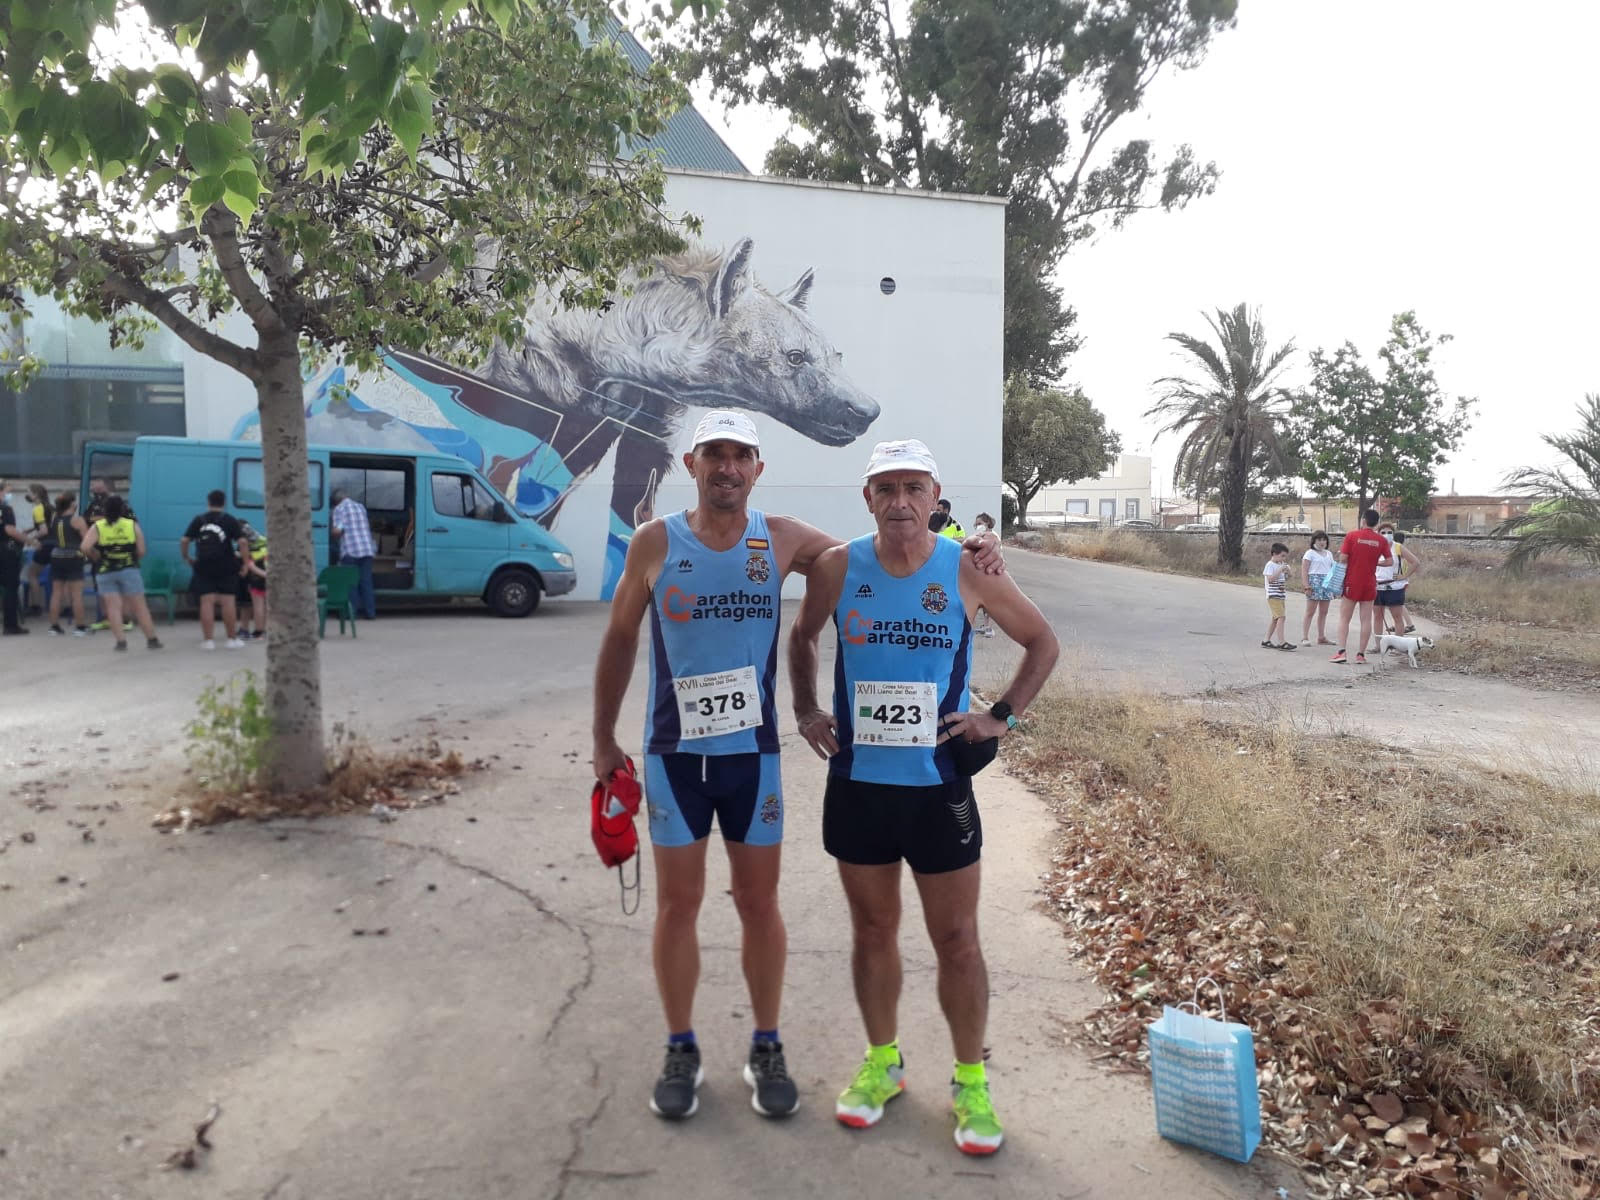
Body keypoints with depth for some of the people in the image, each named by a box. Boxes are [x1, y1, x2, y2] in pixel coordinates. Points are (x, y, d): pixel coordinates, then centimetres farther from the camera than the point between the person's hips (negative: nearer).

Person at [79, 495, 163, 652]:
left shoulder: (97, 527, 0)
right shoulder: (133, 525, 1)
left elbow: (86, 547, -13)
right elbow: (141, 551, -2)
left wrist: (96, 557, 5)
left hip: (105, 572, 0)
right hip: (129, 570, 0)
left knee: (113, 607, 3)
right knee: (139, 606, 5)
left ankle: (121, 641, -3)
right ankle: (152, 640, 8)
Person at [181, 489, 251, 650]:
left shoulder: (199, 520, 7)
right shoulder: (230, 520, 0)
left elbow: (184, 541, 2)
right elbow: (242, 542, -10)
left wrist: (187, 558, 16)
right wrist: (245, 563, -5)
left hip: (203, 566, 2)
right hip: (225, 567, -2)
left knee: (207, 602, 2)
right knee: (228, 602, 3)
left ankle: (208, 640, 2)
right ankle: (232, 639, 8)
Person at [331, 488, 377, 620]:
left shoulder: (339, 509, -1)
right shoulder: (360, 506, 16)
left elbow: (337, 531, -10)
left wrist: (335, 534, 10)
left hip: (350, 551, -4)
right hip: (367, 549, 5)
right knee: (366, 581, 8)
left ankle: (352, 612, 1)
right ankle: (370, 612, 8)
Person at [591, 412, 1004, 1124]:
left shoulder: (782, 541, -2)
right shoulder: (655, 543, -4)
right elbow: (619, 641, 4)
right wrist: (604, 739, 6)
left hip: (753, 751, 1)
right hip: (674, 752, 0)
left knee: (759, 902, 10)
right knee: (677, 903, 8)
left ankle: (767, 1051, 28)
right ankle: (680, 1052, 27)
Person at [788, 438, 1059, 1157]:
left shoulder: (968, 572, -7)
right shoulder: (838, 567, -4)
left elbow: (1042, 644, 6)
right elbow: (802, 639, 14)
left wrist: (1002, 716, -4)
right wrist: (806, 711, 3)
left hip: (939, 785, -1)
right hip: (857, 782, 2)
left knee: (957, 940, 7)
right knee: (872, 931, 15)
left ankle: (971, 1081, 27)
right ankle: (883, 1061, 36)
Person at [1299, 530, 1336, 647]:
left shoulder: (1329, 554, 18)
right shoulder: (1310, 553, -1)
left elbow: (1333, 569, 22)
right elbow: (1304, 570, -7)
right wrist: (1306, 586, -14)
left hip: (1327, 584, 6)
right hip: (1314, 582, -6)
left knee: (1323, 612, 8)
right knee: (1310, 611, -7)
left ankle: (1321, 637, 14)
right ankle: (1304, 637, -5)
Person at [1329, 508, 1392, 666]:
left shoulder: (1352, 535, -8)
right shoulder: (1381, 540, 1)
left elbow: (1343, 558, -12)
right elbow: (1390, 561, 4)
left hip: (1352, 582, -2)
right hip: (1370, 584, 2)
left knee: (1344, 618, 3)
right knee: (1366, 620, 6)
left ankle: (1341, 651, -6)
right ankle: (1361, 654, 5)